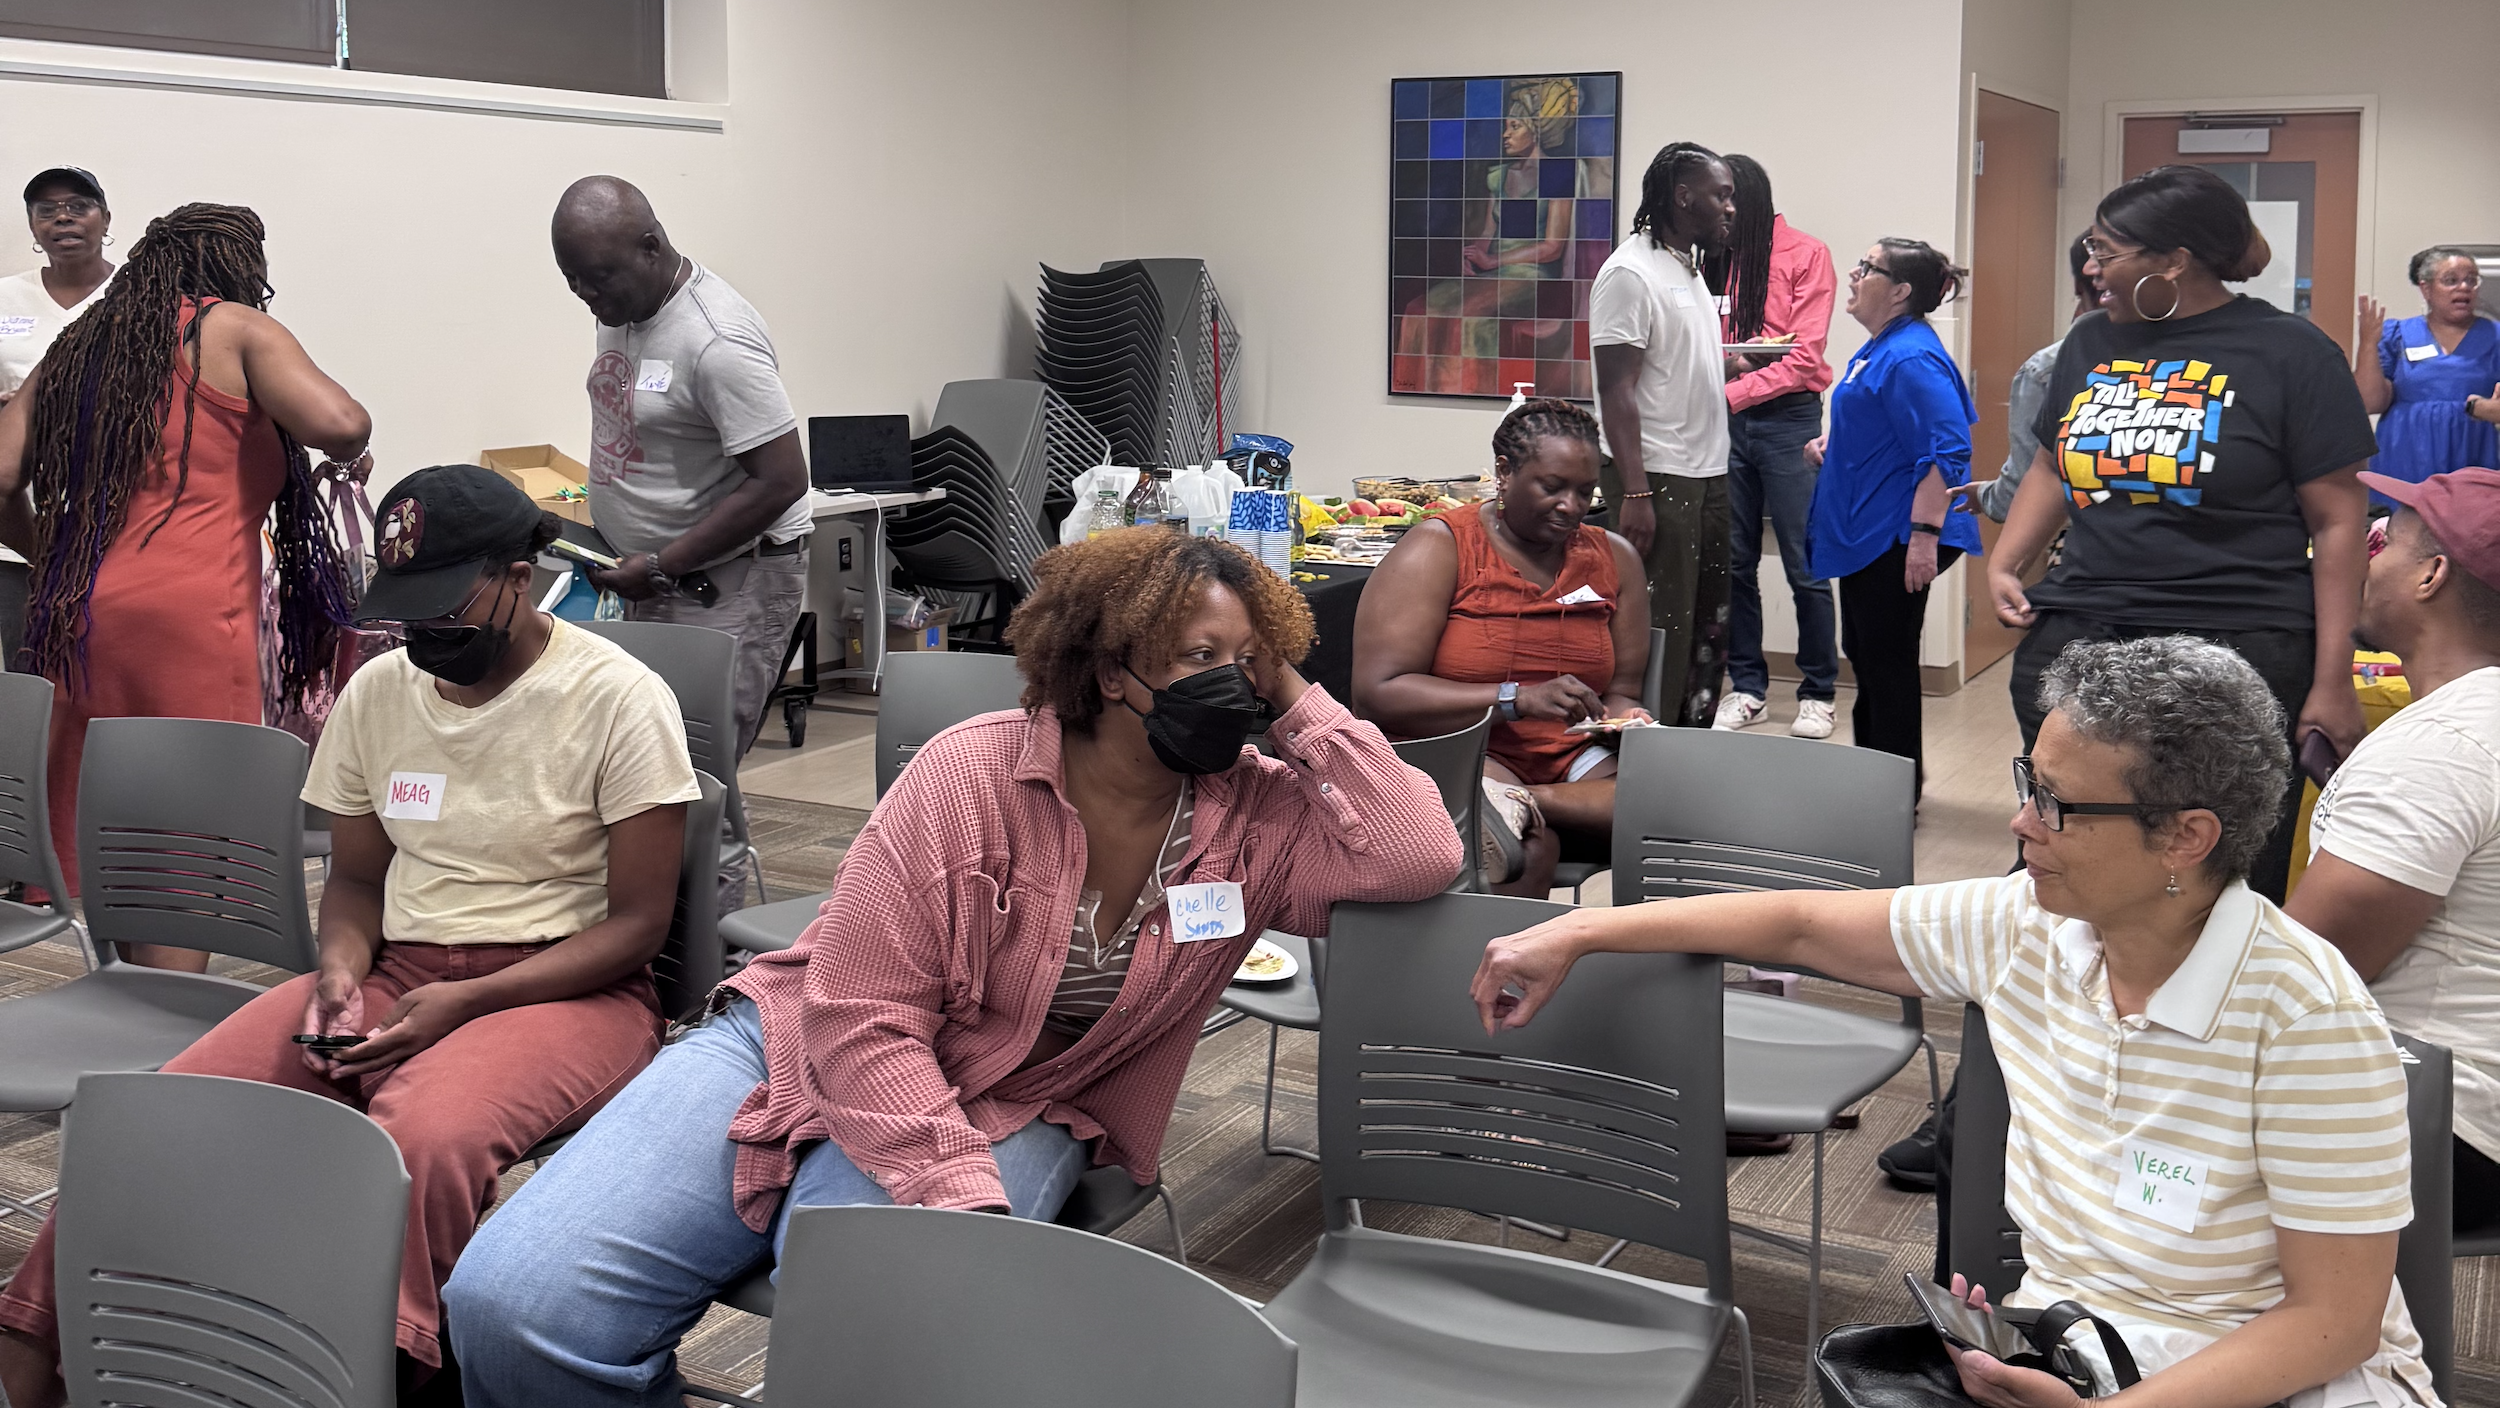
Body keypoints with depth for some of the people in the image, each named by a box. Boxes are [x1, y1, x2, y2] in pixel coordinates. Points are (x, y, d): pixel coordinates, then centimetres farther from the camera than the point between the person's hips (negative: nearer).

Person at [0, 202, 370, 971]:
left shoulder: (76, 347, 21)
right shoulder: (235, 331, 4)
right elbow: (338, 423, -12)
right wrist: (348, 460, 9)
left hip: (81, 615, 6)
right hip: (191, 612, -6)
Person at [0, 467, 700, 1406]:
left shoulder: (619, 700, -8)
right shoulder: (378, 692, 9)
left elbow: (639, 922, -8)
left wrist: (463, 1002, -18)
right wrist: (341, 974, -5)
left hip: (565, 986, -5)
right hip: (393, 975, 5)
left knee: (423, 1139, -39)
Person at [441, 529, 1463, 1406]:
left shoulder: (1256, 817, -2)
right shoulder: (972, 775, -13)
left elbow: (1419, 858, -18)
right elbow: (860, 1019, -16)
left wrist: (1298, 703, -12)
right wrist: (966, 1202, -26)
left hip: (1006, 1116, 1)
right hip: (799, 1046, 0)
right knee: (511, 1300, -17)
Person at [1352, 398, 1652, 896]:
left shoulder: (1613, 559, 14)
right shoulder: (1438, 549, -3)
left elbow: (1621, 692, 15)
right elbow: (1377, 695, -13)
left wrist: (1624, 717, -11)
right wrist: (1519, 699, -22)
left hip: (1571, 762, 7)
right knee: (1530, 848, -40)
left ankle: (1517, 802, -29)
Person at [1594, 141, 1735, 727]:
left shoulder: (1690, 268, 16)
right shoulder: (1631, 272, -13)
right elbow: (1617, 390, -19)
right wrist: (1634, 494, -24)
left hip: (1707, 475, 9)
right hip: (1658, 478, -9)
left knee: (1707, 624, 14)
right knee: (1662, 629, -6)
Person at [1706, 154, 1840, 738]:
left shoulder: (1805, 254, -2)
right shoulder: (1714, 257, 12)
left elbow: (1804, 356, -9)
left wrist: (1730, 394, -17)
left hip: (1787, 419, -4)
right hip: (1727, 423, 5)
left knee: (1805, 566, -2)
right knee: (1734, 563, 6)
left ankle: (1818, 693, 7)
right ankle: (1747, 688, 15)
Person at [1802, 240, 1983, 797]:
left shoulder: (1912, 359, -20)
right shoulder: (1880, 348, 13)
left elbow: (1946, 453, -26)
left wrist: (1926, 534, -30)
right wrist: (1833, 444, 12)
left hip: (1895, 539, -11)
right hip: (1866, 533, 11)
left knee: (1886, 663, -2)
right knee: (1865, 653, 18)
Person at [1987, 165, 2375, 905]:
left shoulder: (2288, 352, -3)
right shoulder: (2092, 342, 12)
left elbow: (2336, 521, -4)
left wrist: (2333, 681, -9)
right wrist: (2004, 563, 5)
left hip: (2235, 650, -4)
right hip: (2075, 637, 5)